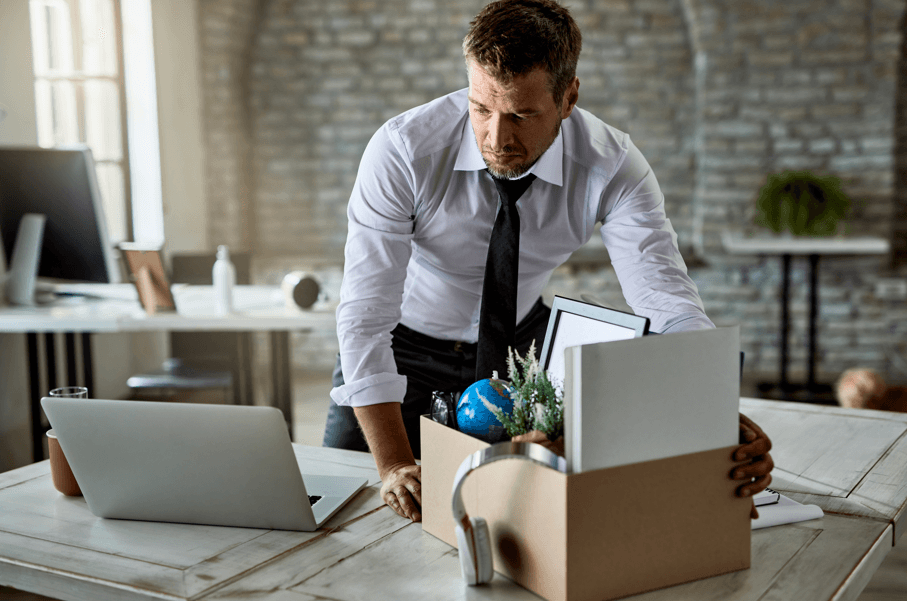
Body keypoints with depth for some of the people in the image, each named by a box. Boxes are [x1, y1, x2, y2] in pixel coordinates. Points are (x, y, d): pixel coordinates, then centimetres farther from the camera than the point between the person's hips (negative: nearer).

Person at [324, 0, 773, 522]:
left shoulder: (613, 168, -26)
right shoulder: (403, 149, -32)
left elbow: (669, 306, -32)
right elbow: (366, 312, -34)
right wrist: (395, 466, -42)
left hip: (520, 344, 2)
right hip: (404, 345, -1)